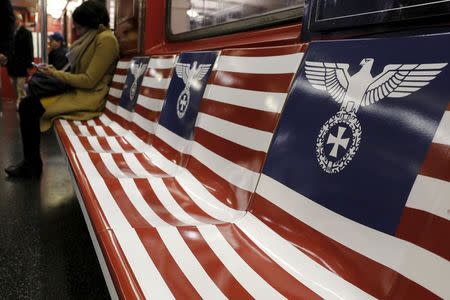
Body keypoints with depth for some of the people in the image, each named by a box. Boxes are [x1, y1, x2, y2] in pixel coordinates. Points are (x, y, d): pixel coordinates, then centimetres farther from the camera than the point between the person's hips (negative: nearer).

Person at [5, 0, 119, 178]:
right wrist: (55, 72, 0)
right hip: (77, 91, 9)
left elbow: (89, 80, -20)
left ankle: (32, 165, 4)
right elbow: (79, 71, 16)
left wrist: (56, 74, -9)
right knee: (27, 103, 0)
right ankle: (30, 162, 4)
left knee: (29, 107, -12)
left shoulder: (105, 39, -15)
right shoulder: (92, 37, 16)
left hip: (88, 98, -9)